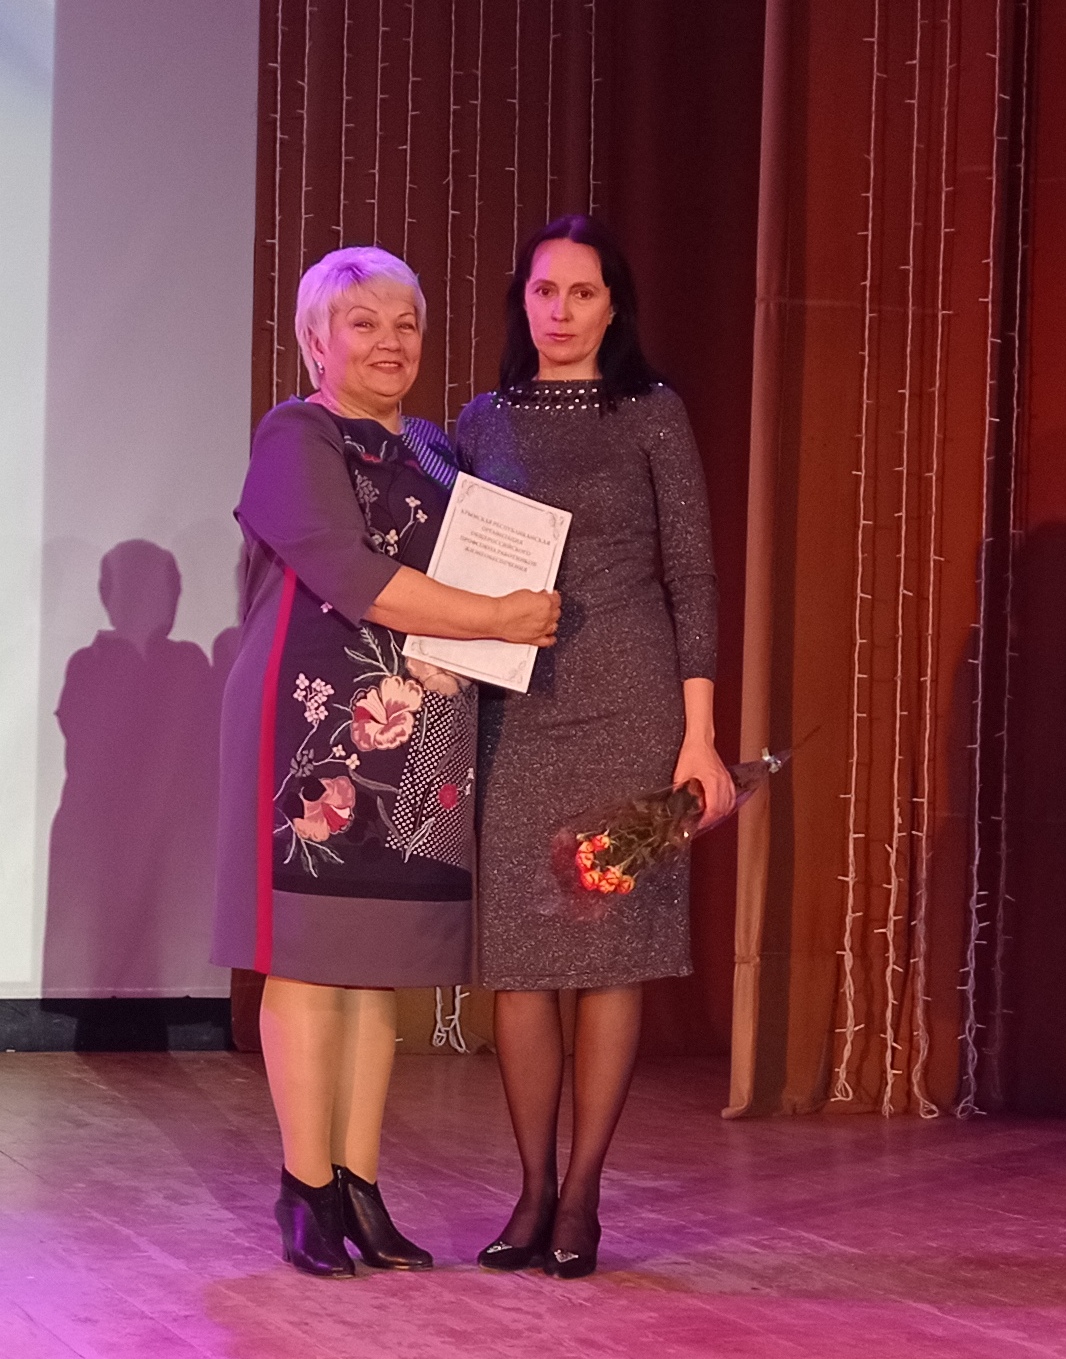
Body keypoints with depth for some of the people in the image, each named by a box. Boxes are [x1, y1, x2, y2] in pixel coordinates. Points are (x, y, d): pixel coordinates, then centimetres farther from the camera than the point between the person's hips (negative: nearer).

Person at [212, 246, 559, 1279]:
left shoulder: (433, 451, 20)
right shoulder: (297, 437, -2)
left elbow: (477, 567, 25)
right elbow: (348, 574, -15)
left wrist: (520, 610, 3)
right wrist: (494, 619, -15)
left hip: (420, 738, 7)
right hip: (320, 721, -6)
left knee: (382, 965, 6)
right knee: (311, 958, -5)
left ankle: (359, 1186, 10)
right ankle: (308, 1192, 0)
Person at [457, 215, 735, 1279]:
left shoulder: (652, 414, 2)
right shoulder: (484, 421, 10)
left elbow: (690, 575, -1)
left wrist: (699, 733, -6)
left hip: (627, 702, -2)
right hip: (510, 704, 3)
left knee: (611, 943, -2)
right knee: (515, 951, 1)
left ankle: (582, 1192, 6)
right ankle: (533, 1190, 11)